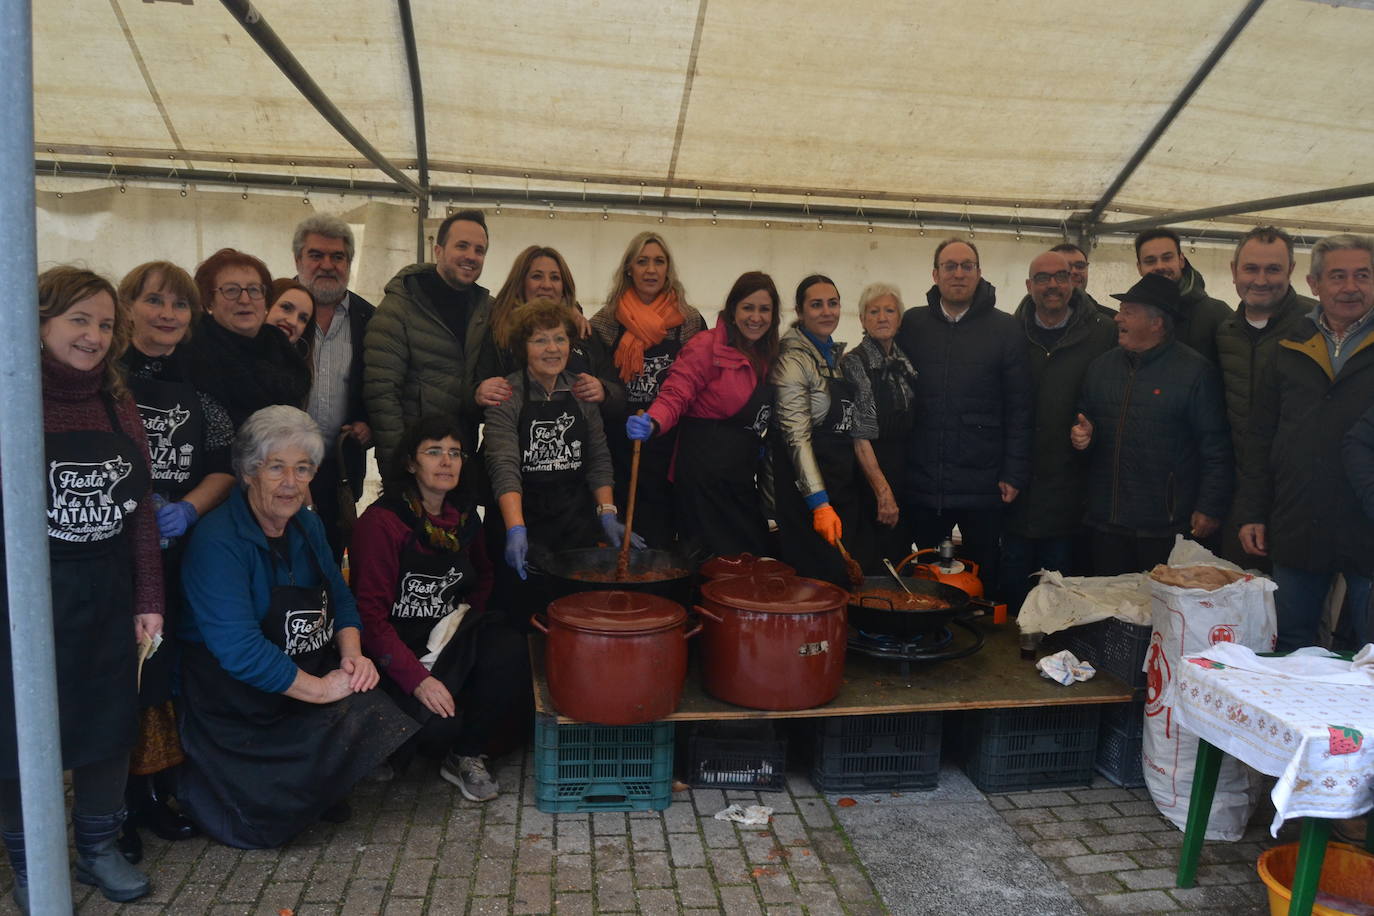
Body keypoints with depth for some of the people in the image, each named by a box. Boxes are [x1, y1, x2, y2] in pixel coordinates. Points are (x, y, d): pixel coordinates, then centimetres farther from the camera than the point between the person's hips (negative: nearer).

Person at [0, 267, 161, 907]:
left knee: (112, 726, 14)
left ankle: (99, 848, 35)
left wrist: (148, 599, 5)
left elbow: (141, 509, 7)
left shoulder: (118, 403, 5)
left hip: (109, 599, 5)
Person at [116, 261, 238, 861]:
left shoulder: (199, 385, 9)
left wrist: (187, 509, -9)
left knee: (166, 672, 8)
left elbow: (224, 467, 9)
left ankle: (154, 794, 24)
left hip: (180, 551, 3)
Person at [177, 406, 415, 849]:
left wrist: (353, 655, -8)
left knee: (375, 711, -16)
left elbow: (340, 599, 12)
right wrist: (321, 688, -23)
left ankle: (320, 794, 11)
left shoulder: (307, 525, 8)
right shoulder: (217, 542, -19)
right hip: (238, 703, -7)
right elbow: (240, 650, -26)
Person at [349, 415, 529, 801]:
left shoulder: (464, 514, 6)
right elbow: (370, 613, -16)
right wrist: (416, 677, -23)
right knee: (438, 721, -29)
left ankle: (465, 755, -3)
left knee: (510, 652, -25)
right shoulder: (381, 522, -15)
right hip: (395, 649, -5)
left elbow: (482, 576, 23)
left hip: (451, 636, 6)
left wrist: (466, 618, 3)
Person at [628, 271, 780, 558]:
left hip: (743, 473, 8)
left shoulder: (768, 356, 14)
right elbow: (676, 394, -18)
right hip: (705, 467, -8)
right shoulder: (707, 346, -10)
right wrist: (652, 423, -35)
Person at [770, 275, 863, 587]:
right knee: (820, 577, -3)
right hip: (806, 485, -8)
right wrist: (819, 504, -26)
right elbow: (797, 435, -19)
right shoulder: (793, 359, -13)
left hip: (844, 480, 8)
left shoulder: (839, 354, 12)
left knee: (848, 573, 12)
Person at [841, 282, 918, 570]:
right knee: (874, 566, -1)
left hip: (906, 474, 6)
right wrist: (883, 492, -18)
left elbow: (913, 424, 14)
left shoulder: (907, 362, 10)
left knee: (901, 554, 13)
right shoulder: (854, 363, -9)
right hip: (870, 475, -6)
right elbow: (859, 437, -14)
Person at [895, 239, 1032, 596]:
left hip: (982, 487, -1)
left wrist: (1014, 475, -6)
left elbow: (1018, 409, 0)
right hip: (922, 484, 2)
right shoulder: (912, 325, 7)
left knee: (983, 582, 9)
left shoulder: (1006, 329, 2)